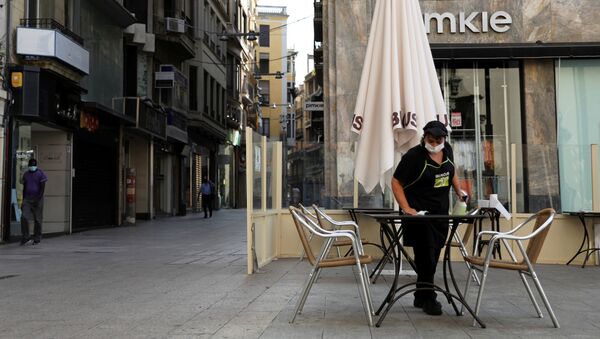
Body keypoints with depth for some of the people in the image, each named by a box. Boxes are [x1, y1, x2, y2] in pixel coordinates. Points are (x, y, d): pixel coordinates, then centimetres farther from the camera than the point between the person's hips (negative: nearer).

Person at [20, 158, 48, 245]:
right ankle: (25, 237, -5)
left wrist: (38, 199, -17)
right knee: (24, 217, -12)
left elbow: (42, 187, -8)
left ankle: (37, 239, 10)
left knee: (37, 220, 1)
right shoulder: (25, 174, 12)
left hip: (37, 199, -3)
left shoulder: (40, 174, -2)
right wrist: (23, 201, 13)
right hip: (27, 199, 3)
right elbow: (24, 188, 16)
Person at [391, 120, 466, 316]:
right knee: (426, 257, -6)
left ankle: (421, 297, 26)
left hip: (441, 213, 7)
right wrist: (406, 208, -23)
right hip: (419, 213, -7)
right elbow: (396, 182, -13)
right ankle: (428, 299, 6)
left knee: (432, 257, 13)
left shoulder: (447, 150, 4)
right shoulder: (413, 156, -16)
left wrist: (459, 192, 13)